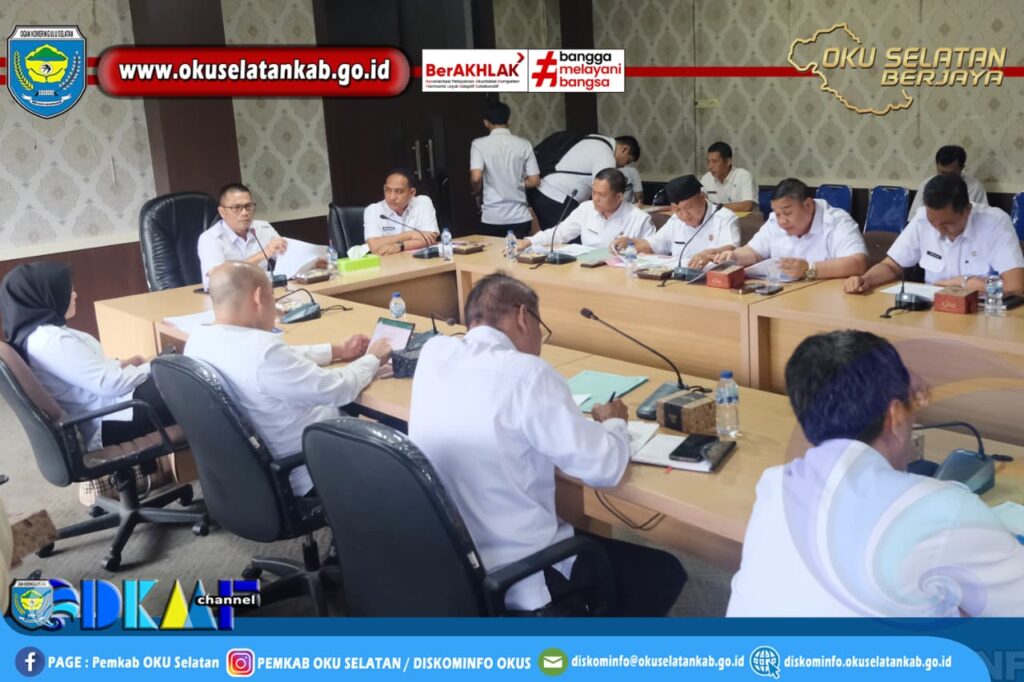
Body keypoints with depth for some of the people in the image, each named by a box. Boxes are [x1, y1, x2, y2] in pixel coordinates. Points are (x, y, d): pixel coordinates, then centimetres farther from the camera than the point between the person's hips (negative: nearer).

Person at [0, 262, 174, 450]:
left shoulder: (37, 332, 6)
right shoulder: (52, 341, -24)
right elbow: (112, 384, -25)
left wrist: (125, 363, 7)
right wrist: (153, 367, -11)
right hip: (107, 423, -10)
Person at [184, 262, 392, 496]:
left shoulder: (198, 339, -4)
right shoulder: (261, 349, -32)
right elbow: (339, 390, -22)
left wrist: (338, 350, 14)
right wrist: (373, 359, -3)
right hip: (302, 472, -8)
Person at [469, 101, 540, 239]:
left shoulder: (479, 144, -5)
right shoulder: (524, 144, 1)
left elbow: (476, 178, -15)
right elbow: (534, 181, 0)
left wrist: (477, 192, 7)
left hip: (492, 218, -1)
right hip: (520, 217, 2)